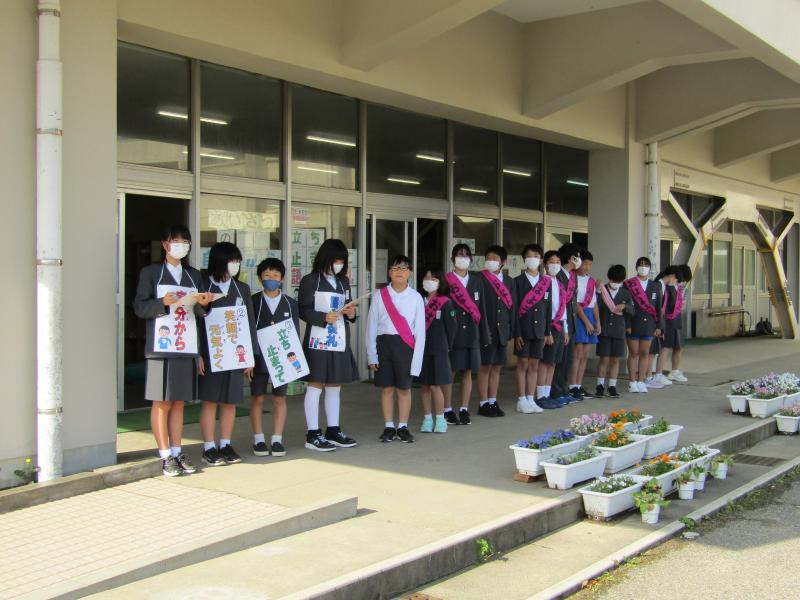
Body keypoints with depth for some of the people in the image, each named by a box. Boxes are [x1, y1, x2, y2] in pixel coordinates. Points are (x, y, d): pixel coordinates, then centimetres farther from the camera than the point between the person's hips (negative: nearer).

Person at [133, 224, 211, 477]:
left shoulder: (194, 275, 17)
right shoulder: (150, 273, 4)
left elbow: (200, 312, 16)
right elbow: (140, 307, -3)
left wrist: (202, 304, -6)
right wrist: (163, 302, -19)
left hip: (186, 347, 4)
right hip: (160, 347, -4)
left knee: (179, 402, 8)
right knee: (161, 402, -1)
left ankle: (177, 452, 13)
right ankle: (166, 456, 3)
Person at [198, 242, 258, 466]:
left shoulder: (242, 289, 10)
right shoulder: (204, 286, -3)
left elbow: (250, 323, 10)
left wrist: (251, 355, 6)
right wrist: (198, 354, -11)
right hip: (210, 353, -4)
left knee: (230, 401, 8)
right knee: (210, 400, 1)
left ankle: (226, 445, 18)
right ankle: (209, 448, 9)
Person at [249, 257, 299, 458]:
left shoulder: (290, 303, 7)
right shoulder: (253, 302, 1)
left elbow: (296, 331, 7)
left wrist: (292, 355, -2)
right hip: (258, 356, -2)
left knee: (280, 398, 5)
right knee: (257, 397, 4)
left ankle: (277, 440, 12)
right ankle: (258, 439, 13)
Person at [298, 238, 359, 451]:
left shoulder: (344, 282, 16)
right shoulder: (310, 280, -5)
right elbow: (303, 310, -10)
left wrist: (351, 313, -1)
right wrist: (324, 317, -24)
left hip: (340, 341, 7)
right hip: (318, 341, -7)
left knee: (335, 386, 11)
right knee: (315, 385, -3)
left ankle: (333, 430, 19)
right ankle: (313, 434, 1)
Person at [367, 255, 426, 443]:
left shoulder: (416, 297, -1)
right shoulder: (379, 295, 0)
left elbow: (420, 331, 0)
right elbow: (371, 326, 2)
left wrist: (416, 360, -5)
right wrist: (371, 355, -1)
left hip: (405, 345, 0)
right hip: (383, 343, 1)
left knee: (404, 388, 7)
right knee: (386, 388, 7)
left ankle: (403, 427, 20)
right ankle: (389, 427, 19)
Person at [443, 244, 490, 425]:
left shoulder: (476, 282, 10)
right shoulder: (446, 281, -3)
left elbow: (481, 310, 10)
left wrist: (484, 336, 6)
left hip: (471, 335, 4)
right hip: (451, 334, -4)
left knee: (467, 372, 7)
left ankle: (464, 410, 16)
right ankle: (448, 411, 11)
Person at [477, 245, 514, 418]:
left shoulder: (509, 281, 12)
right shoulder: (480, 279, -6)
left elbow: (511, 306, 12)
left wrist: (510, 330, 6)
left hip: (502, 330, 5)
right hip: (486, 330, -5)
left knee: (497, 367, 10)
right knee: (485, 366, 0)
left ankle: (493, 402, 18)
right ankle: (483, 404, 8)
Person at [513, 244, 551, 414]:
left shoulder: (546, 282, 9)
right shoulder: (518, 281, -2)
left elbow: (548, 308, 10)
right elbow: (514, 308, -6)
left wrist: (547, 332, 5)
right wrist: (516, 333, -12)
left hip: (539, 330, 4)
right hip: (523, 330, -4)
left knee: (534, 365, 8)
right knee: (522, 364, 1)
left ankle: (531, 400, 14)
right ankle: (521, 401, 6)